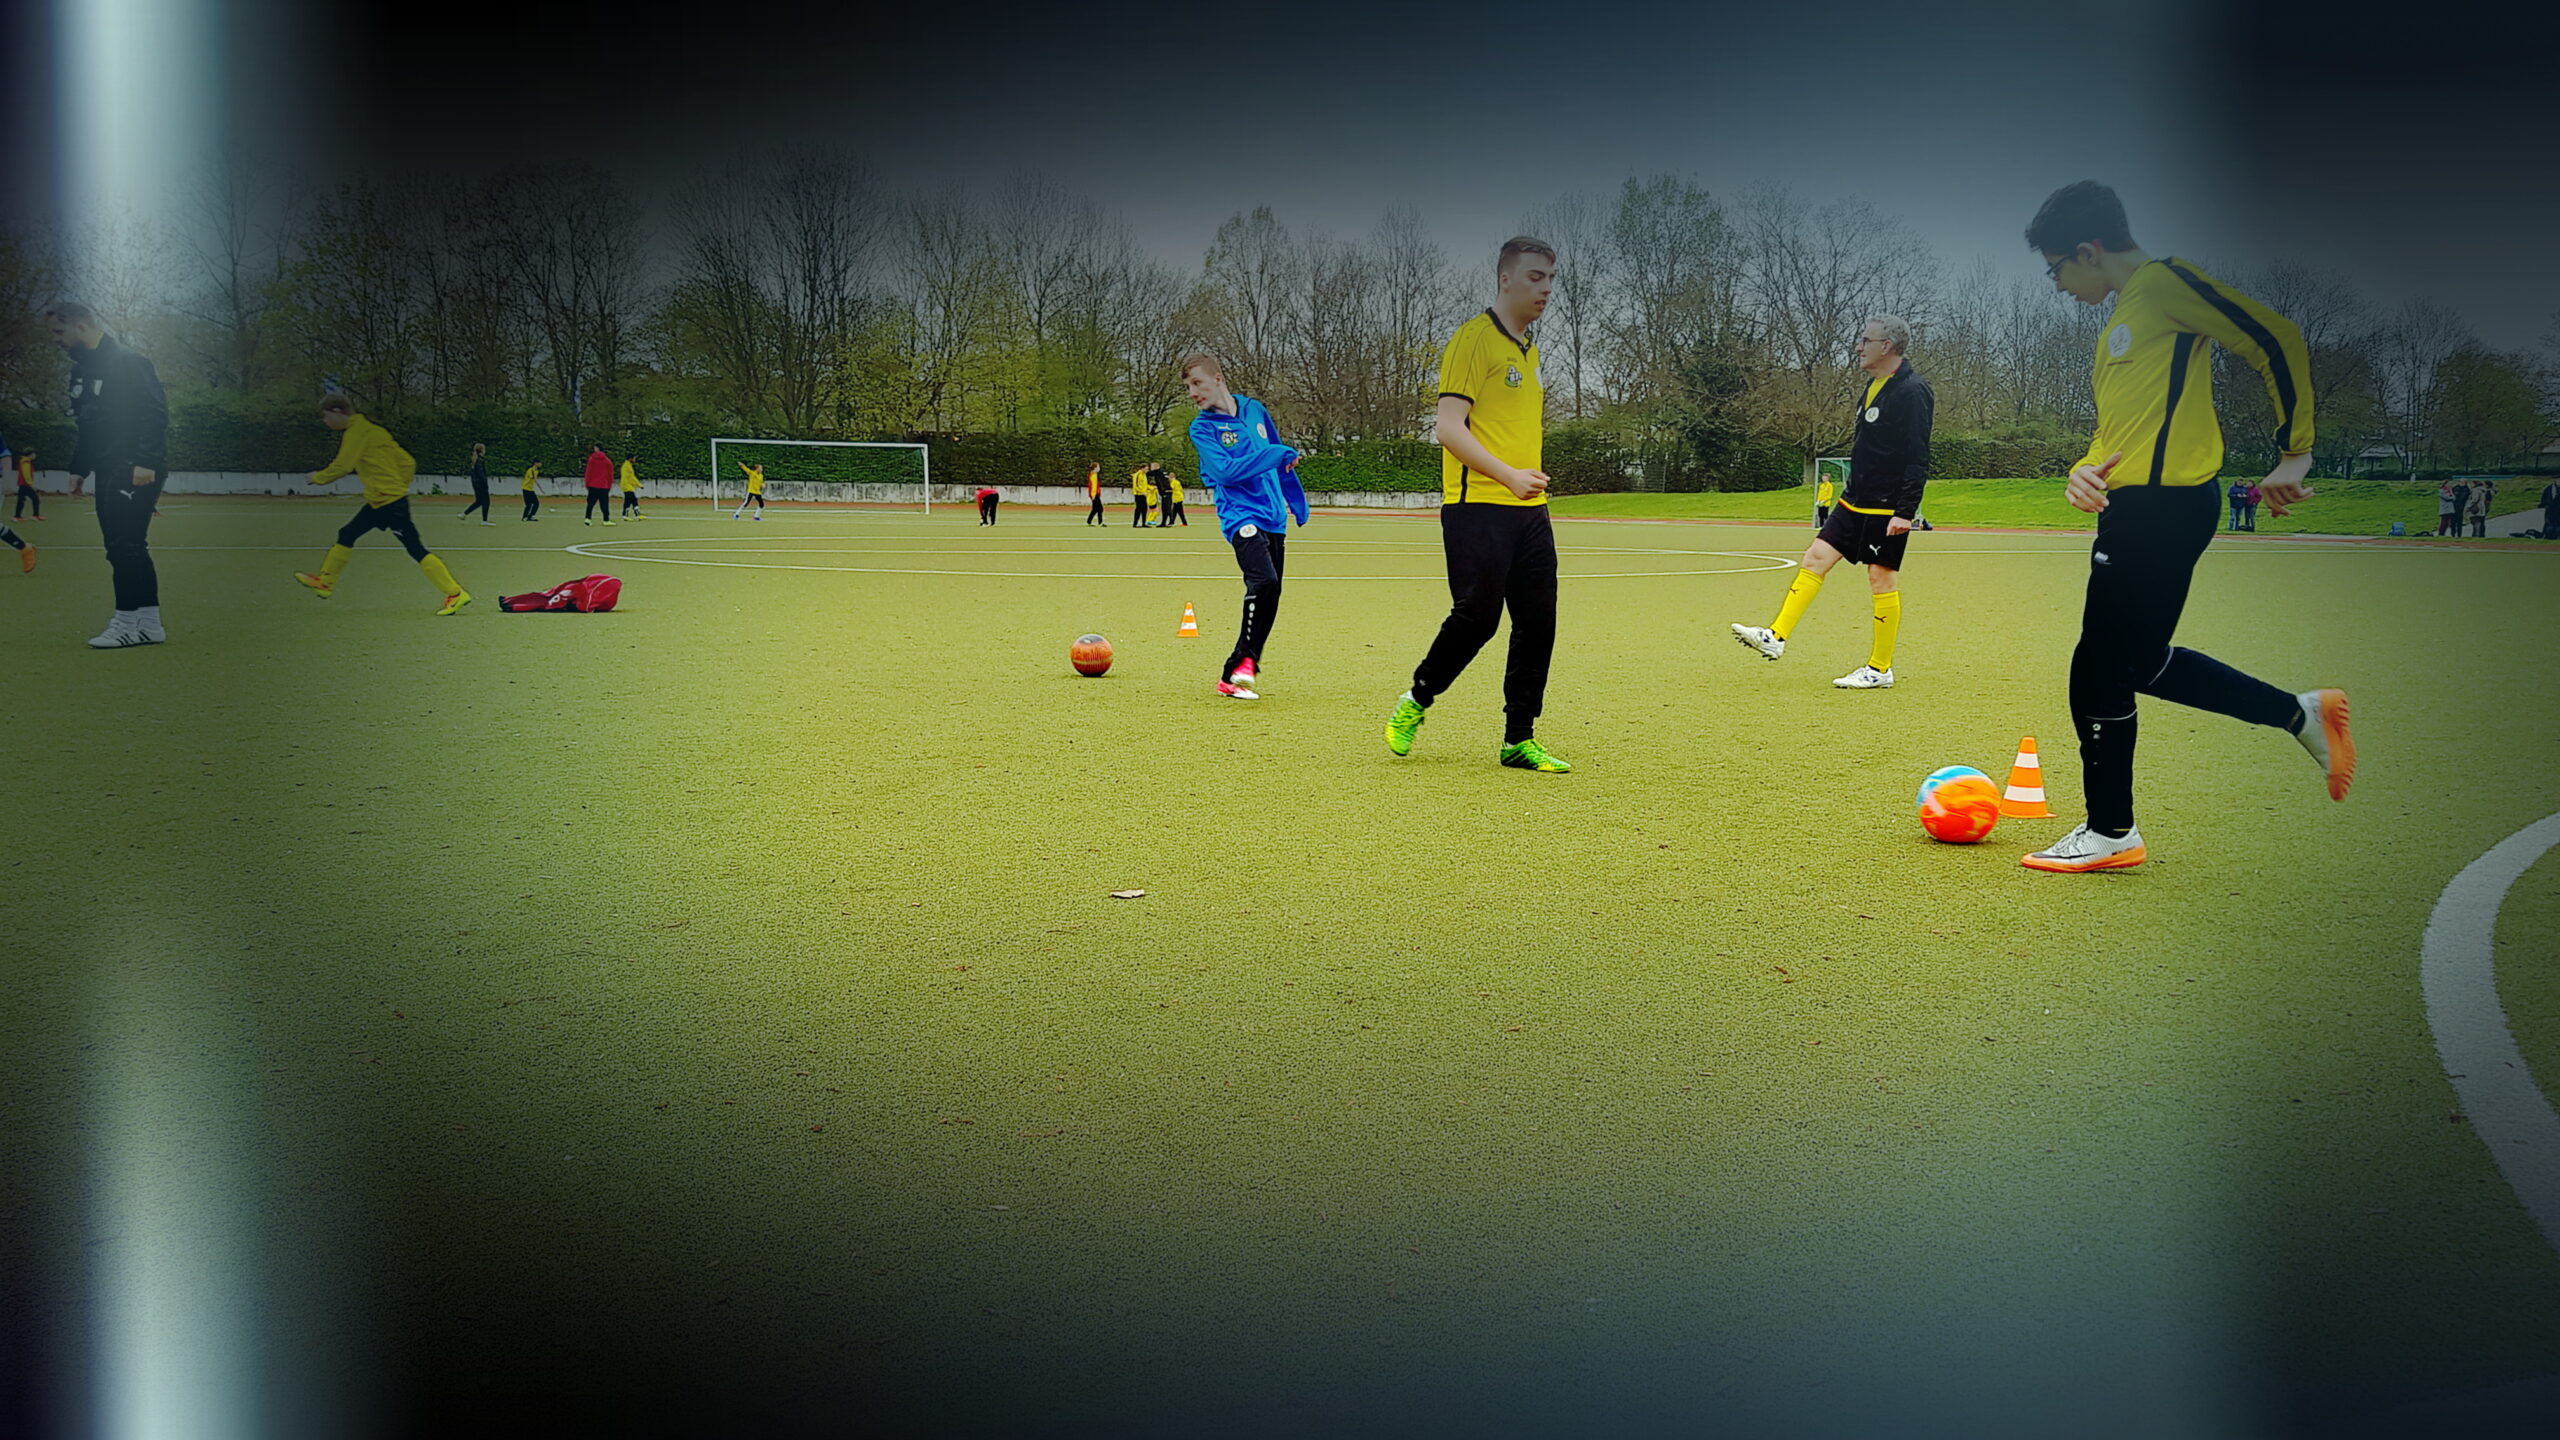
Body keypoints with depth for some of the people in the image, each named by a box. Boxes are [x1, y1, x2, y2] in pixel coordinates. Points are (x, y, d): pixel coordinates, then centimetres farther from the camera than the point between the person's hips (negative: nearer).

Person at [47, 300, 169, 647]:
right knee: (127, 548, 8)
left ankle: (126, 622, -8)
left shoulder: (126, 361, -10)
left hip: (137, 471, -9)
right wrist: (79, 468, 19)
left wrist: (146, 461, -24)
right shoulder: (81, 370, 18)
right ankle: (149, 624, 11)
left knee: (123, 545, -11)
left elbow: (155, 410, -18)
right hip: (108, 472, 9)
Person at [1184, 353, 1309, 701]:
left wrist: (1297, 502, 26)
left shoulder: (1254, 409, 12)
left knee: (1269, 592, 4)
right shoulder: (1202, 427, -2)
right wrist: (1276, 454, -18)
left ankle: (1235, 673, 11)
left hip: (1273, 517, 6)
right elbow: (1226, 470, -17)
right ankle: (1245, 660, -17)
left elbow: (1282, 460, 23)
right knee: (1264, 581, -26)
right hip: (1241, 515, -6)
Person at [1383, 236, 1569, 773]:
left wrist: (1531, 481, 18)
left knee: (1538, 622, 3)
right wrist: (1508, 474, -21)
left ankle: (1519, 739, 10)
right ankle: (1414, 703, 15)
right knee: (1477, 616, -8)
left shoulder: (1529, 350, 20)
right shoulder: (1474, 338, -7)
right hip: (1477, 506, -8)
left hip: (1528, 509, 8)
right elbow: (1450, 426, -15)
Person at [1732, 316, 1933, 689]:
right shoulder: (1873, 387, 15)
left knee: (1882, 579, -2)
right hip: (1854, 503, 9)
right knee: (1815, 559, 2)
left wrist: (1905, 511, -23)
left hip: (1887, 510, -9)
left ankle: (1880, 669, 6)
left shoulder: (1913, 391, -14)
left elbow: (1918, 458, -19)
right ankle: (1775, 637, 2)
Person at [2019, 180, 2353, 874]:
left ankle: (2110, 833, 10)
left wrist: (2293, 454, -14)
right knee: (2139, 664, 16)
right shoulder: (2118, 321, 21)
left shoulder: (2168, 283, -8)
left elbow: (2277, 342, -14)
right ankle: (2302, 713, 26)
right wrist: (2084, 470, 4)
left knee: (2100, 674, -3)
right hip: (2134, 507, 10)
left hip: (2164, 506, -10)